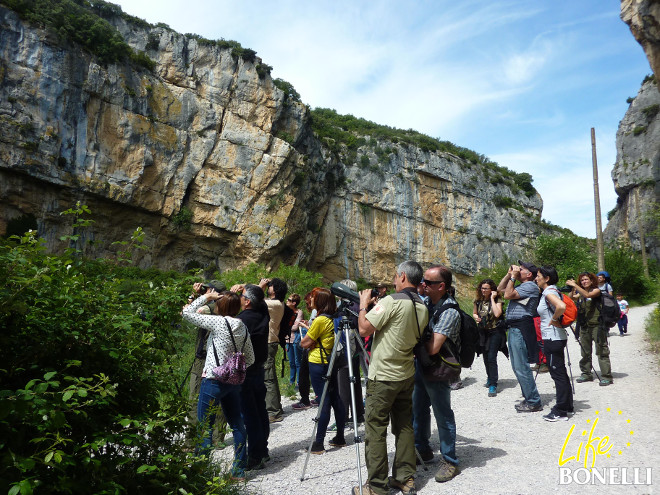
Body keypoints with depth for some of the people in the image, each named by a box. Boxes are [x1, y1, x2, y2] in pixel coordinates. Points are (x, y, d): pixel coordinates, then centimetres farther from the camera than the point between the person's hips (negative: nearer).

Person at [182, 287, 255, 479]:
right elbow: (250, 359, 12)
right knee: (237, 424, 13)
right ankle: (239, 469, 21)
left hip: (214, 380, -6)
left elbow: (187, 313, -7)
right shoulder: (242, 327, 6)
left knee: (205, 424, 5)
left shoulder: (218, 322, -13)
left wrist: (206, 297, 1)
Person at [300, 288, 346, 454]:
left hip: (318, 365, -8)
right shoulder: (333, 318, 7)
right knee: (335, 399, 12)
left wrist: (311, 340, 5)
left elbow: (304, 343, -13)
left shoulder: (320, 320, -17)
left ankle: (318, 443, 1)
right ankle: (340, 438, 21)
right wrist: (311, 330, 7)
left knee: (324, 402, -6)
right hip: (331, 363, 8)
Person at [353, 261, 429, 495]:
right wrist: (377, 305, 15)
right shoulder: (422, 308, 6)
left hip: (383, 377, -8)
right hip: (407, 376, 8)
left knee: (375, 429, 1)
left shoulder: (392, 301, -19)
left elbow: (364, 328, -18)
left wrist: (364, 304, -3)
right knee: (404, 426, 15)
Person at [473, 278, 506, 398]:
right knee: (486, 357, 15)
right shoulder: (478, 301, 2)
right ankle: (490, 378, 38)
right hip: (483, 332, 5)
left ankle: (493, 385, -8)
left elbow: (497, 314, -27)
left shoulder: (497, 300, -10)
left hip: (495, 332, -5)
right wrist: (476, 317, -7)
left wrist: (492, 298, -22)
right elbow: (474, 313, 16)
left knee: (491, 357, -13)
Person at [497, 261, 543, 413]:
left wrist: (513, 277, -9)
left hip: (521, 329, -11)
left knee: (521, 367, -8)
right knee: (517, 367, 15)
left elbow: (508, 295, -18)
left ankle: (534, 402, 0)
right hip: (514, 328, 11)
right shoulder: (521, 286, 21)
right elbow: (500, 289, 27)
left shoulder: (530, 286, -11)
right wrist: (509, 274, 16)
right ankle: (529, 398, 23)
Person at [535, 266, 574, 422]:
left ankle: (560, 412, 4)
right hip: (555, 337, 10)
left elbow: (561, 306, -34)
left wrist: (553, 320, -19)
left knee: (557, 373, -3)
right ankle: (567, 406, 28)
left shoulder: (549, 292, -16)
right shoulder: (550, 291, 12)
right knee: (560, 373, 17)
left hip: (553, 338, -10)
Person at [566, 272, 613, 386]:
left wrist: (575, 285, -21)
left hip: (597, 325, -6)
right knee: (585, 351, 11)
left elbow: (588, 295, -21)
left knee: (601, 351, -5)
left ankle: (606, 376, -2)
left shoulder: (596, 290, -2)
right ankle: (586, 374, 20)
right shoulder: (580, 293, 14)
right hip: (584, 326, 6)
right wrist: (571, 288, -7)